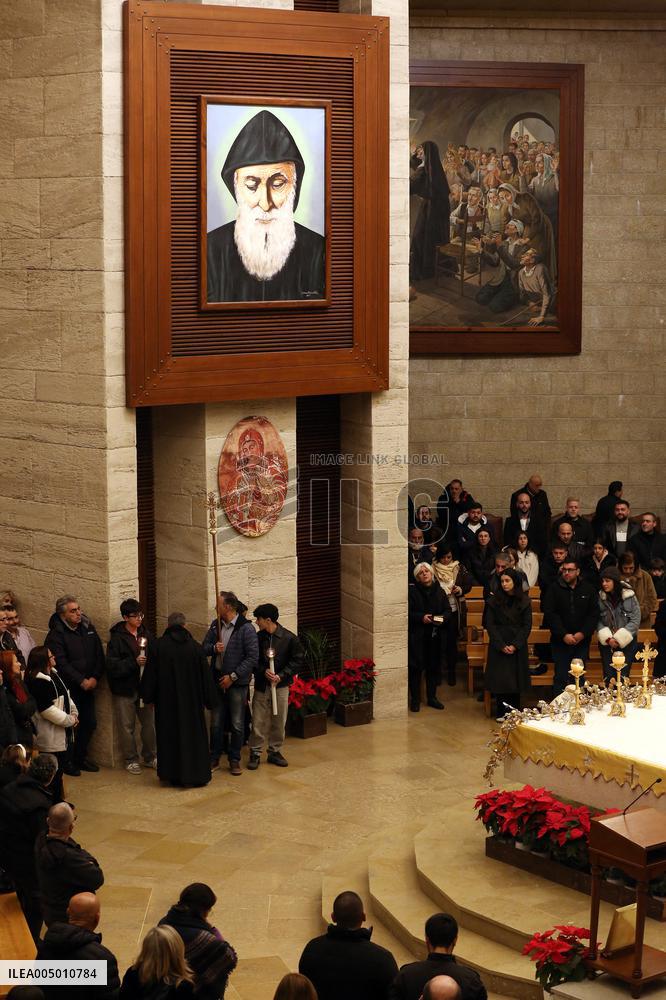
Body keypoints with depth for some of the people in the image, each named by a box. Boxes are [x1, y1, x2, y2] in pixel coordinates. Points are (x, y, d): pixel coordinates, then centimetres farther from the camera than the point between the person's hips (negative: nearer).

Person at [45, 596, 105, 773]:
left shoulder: (88, 628, 7)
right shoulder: (56, 635, -11)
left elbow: (99, 656, 7)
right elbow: (61, 664, -17)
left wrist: (94, 677, -7)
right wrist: (81, 681, -18)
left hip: (88, 685, 6)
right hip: (69, 688, -6)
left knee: (90, 723, 10)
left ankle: (80, 757, 27)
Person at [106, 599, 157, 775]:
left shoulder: (146, 634, 6)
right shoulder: (117, 637, -9)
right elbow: (112, 664, -15)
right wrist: (134, 662, -23)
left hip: (144, 686, 4)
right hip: (125, 689, -4)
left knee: (150, 723, 9)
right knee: (127, 726, 4)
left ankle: (150, 757, 24)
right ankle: (131, 760, 16)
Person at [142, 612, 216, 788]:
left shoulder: (159, 646, -8)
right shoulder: (195, 647, -5)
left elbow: (150, 673, -4)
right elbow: (205, 675, -1)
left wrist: (148, 696, 7)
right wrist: (209, 699, 7)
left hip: (166, 701, 0)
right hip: (192, 700, 0)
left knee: (169, 735, 9)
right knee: (193, 734, 8)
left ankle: (171, 774, 11)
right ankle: (196, 773, 9)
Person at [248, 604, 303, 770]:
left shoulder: (289, 638, -8)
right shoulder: (257, 637, -2)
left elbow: (297, 661, -5)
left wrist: (281, 676, -15)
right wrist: (263, 672, -16)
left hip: (281, 686, -1)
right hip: (261, 686, 1)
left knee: (279, 721, 8)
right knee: (258, 722, 1)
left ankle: (275, 751, 22)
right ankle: (255, 753, 11)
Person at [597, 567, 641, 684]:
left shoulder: (629, 596, -7)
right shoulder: (600, 597, -2)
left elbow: (635, 620, -8)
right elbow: (598, 621, -1)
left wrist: (619, 638, -12)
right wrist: (607, 638, -14)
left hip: (627, 643, -2)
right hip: (607, 643, 2)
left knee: (623, 676, -4)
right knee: (608, 676, -1)